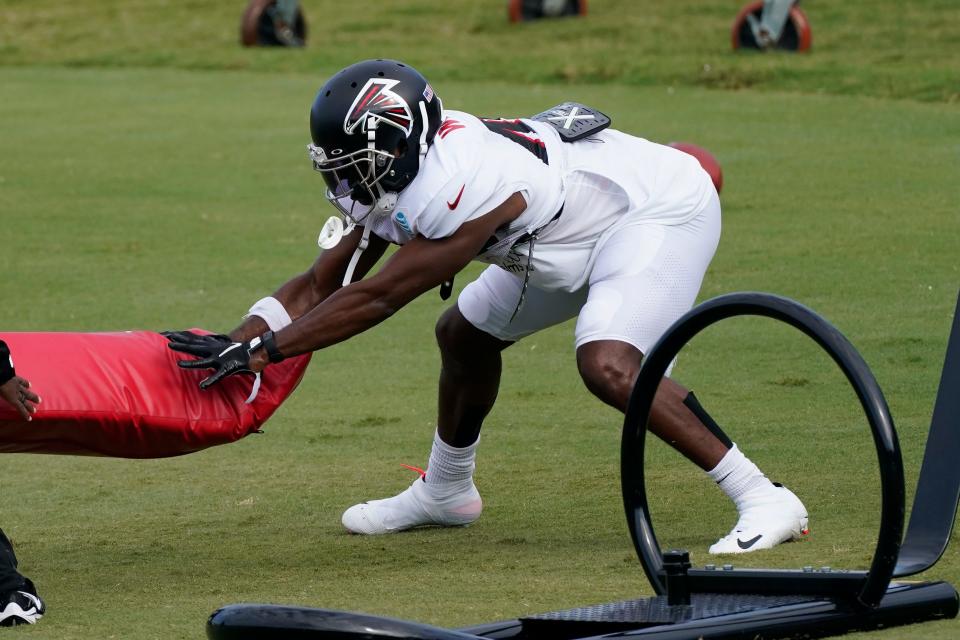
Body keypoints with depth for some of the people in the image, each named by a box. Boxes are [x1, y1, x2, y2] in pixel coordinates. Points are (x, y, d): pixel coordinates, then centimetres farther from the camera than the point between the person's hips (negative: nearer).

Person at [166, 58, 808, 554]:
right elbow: (321, 284, -4)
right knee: (465, 334, 15)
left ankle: (766, 500, -24)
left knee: (608, 365, -29)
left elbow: (375, 298, -29)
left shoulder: (462, 183, -33)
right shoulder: (399, 171, -6)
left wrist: (265, 350, -27)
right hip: (579, 226, 10)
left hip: (663, 213, -10)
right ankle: (446, 492, 38)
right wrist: (234, 345, -16)